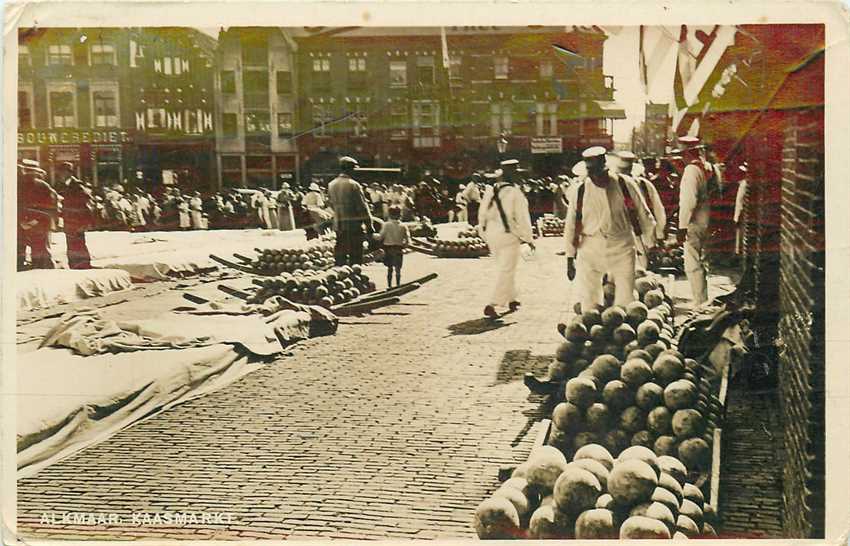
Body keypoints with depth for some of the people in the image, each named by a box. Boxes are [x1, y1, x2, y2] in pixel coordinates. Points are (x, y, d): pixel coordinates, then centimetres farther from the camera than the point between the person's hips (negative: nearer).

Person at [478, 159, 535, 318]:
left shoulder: (489, 191, 4)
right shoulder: (515, 193, -14)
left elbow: (482, 214, 10)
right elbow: (522, 217, -12)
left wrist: (485, 235, 22)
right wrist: (528, 238, -3)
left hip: (492, 235, 7)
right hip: (509, 235, -7)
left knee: (505, 268, 23)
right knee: (506, 272, -1)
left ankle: (512, 299, 35)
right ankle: (491, 305, -9)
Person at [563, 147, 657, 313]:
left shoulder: (625, 185, -4)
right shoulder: (579, 190, -2)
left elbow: (643, 216, 6)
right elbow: (571, 225, 5)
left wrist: (651, 247, 9)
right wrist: (570, 259, 6)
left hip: (622, 249, 0)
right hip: (589, 251, 1)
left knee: (626, 301, -1)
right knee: (588, 302, 4)